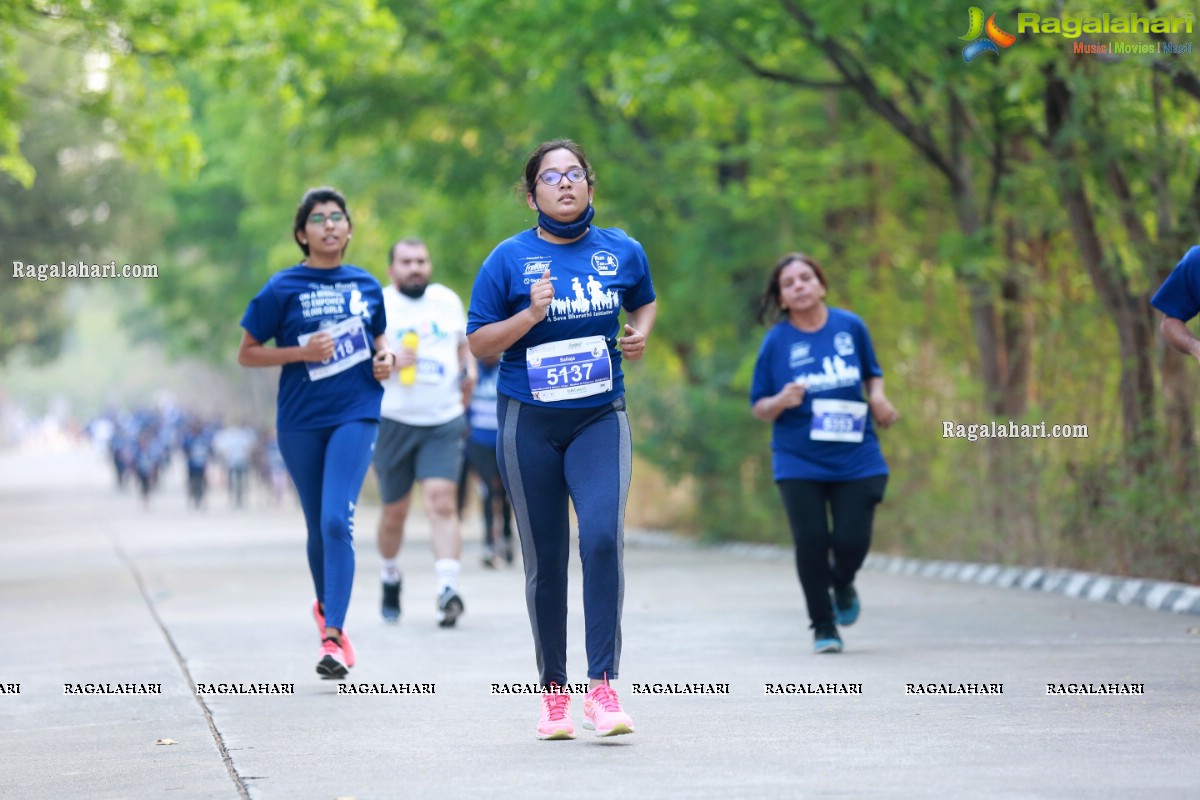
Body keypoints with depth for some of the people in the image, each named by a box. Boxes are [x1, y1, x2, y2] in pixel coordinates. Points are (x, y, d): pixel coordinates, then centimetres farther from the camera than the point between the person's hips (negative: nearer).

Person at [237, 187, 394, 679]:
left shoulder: (367, 286, 7)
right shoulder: (283, 288, -2)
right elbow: (247, 354, 1)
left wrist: (386, 358, 0)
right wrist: (302, 352, -13)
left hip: (355, 415, 0)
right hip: (300, 422, 0)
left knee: (337, 519, -16)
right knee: (318, 526, 11)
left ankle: (332, 637, -18)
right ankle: (326, 606, 38)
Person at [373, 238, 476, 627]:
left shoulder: (448, 300, 10)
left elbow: (463, 341, 24)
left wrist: (469, 366, 4)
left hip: (444, 422, 1)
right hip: (393, 420, -1)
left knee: (441, 501, -16)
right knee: (395, 510, 8)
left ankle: (448, 589, -24)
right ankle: (390, 575, 35)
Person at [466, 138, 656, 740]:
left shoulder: (622, 251, 4)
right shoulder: (510, 258, -2)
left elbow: (644, 301, 25)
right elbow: (478, 342, -1)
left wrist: (640, 333, 4)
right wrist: (530, 316, -16)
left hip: (599, 418, 0)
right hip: (529, 423, 0)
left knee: (602, 536, -21)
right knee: (545, 558, 5)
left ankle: (602, 687, -19)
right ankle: (553, 693, 17)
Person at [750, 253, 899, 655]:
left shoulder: (851, 327, 2)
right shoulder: (776, 342, -3)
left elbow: (872, 374, 17)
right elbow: (758, 407, 2)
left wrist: (878, 399, -3)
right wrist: (781, 401, -19)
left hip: (856, 459, 1)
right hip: (799, 463, -1)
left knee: (852, 541, -5)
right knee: (812, 542, -6)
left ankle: (842, 584, 32)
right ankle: (823, 626, 14)